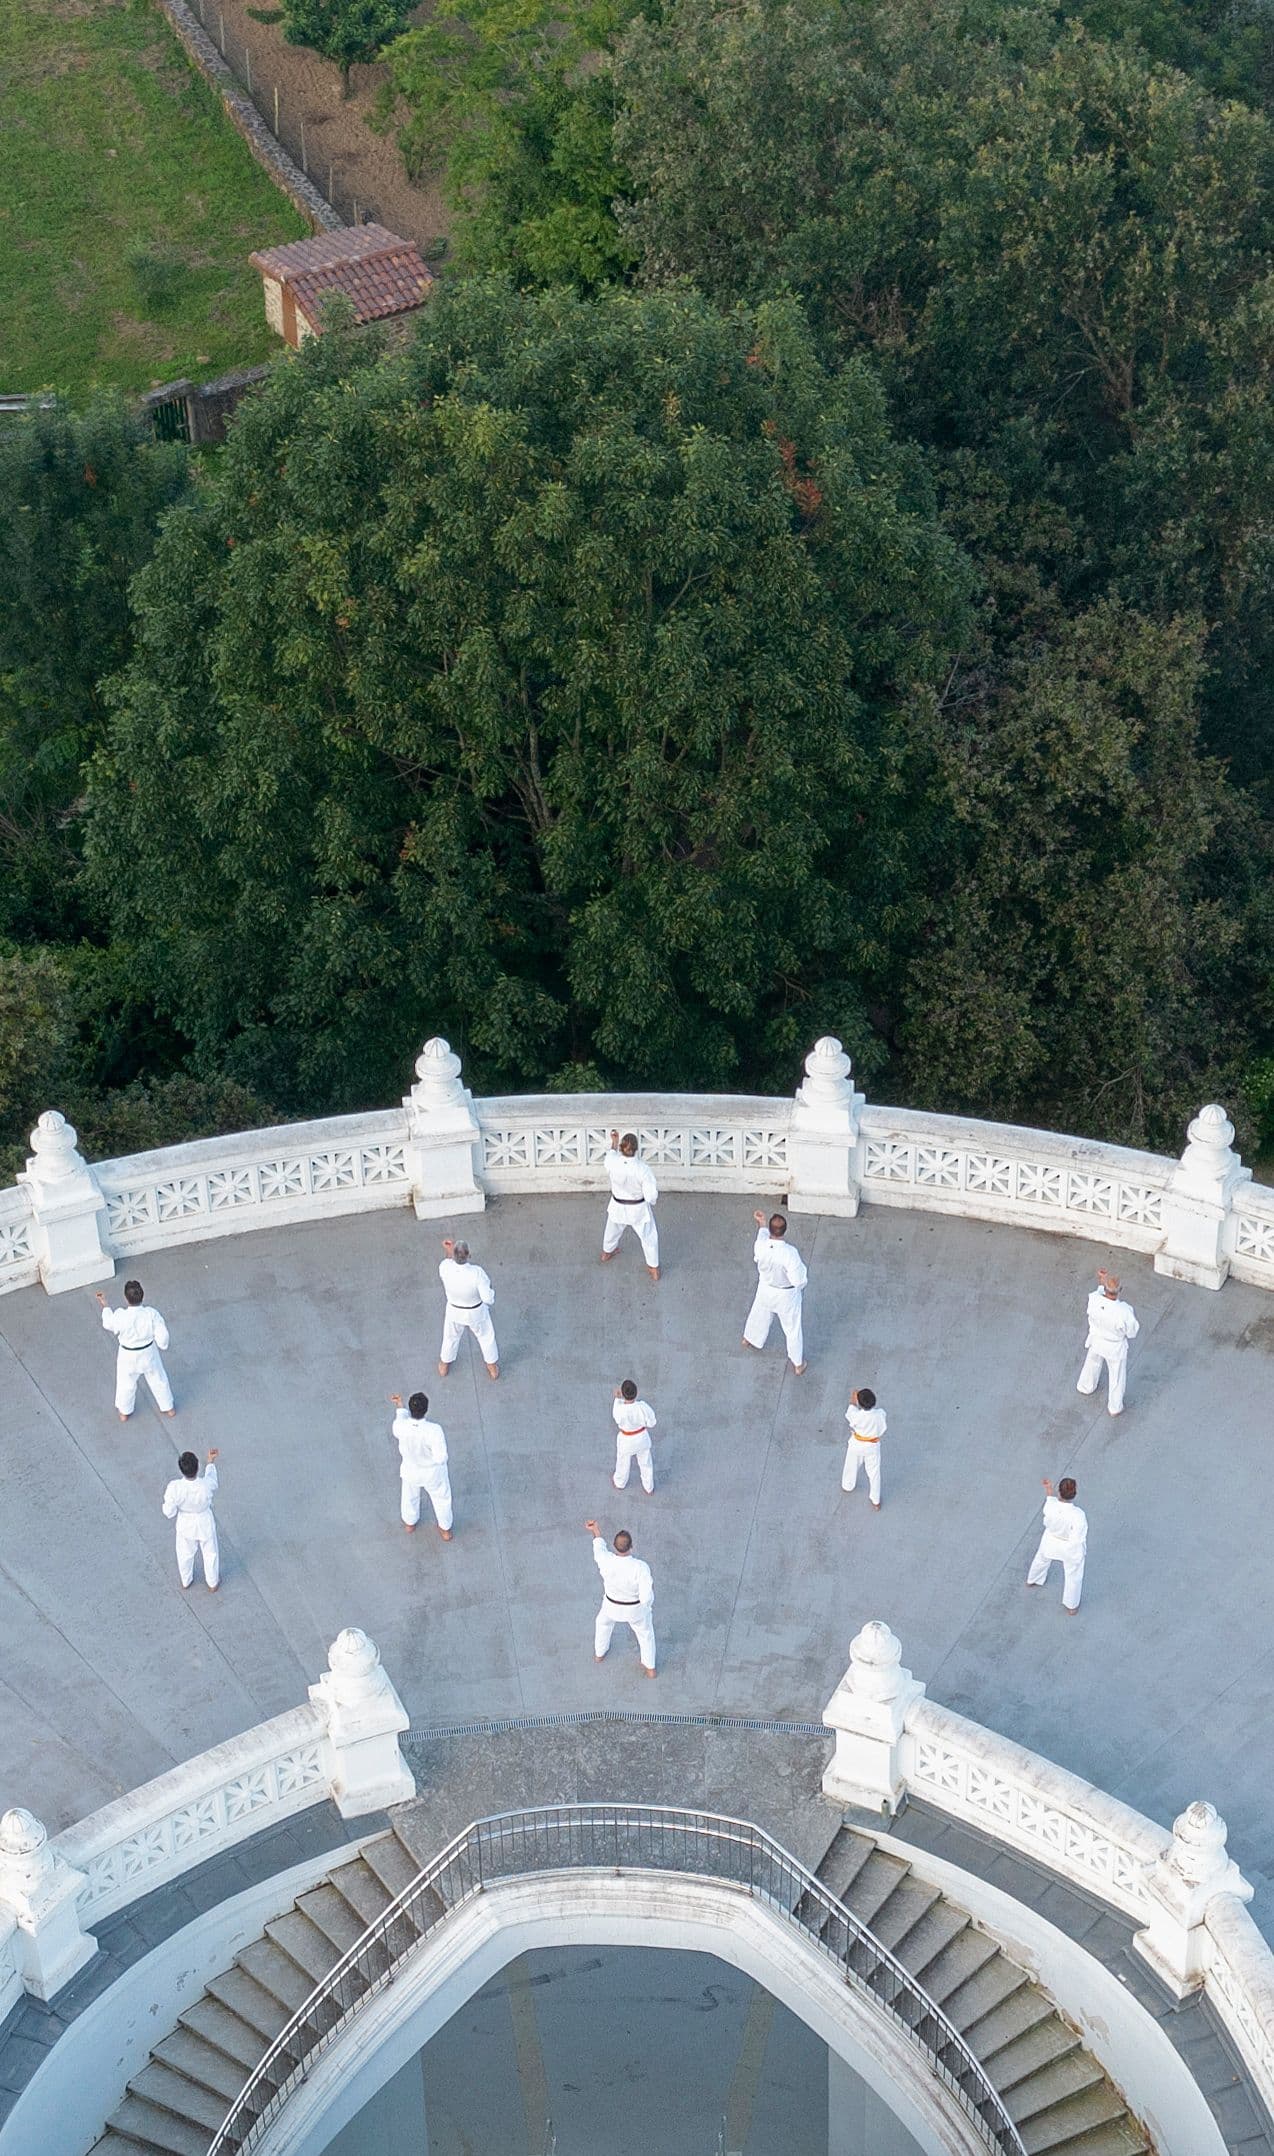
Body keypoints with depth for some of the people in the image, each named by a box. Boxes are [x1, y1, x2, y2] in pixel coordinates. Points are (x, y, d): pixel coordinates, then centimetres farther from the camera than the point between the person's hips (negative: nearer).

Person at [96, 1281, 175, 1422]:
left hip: (128, 1357, -1)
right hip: (149, 1353, 1)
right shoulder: (152, 1314, -30)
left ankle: (124, 1412, 51)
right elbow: (162, 1339, -21)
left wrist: (104, 1305, 6)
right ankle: (168, 1407, 49)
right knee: (158, 1379, 27)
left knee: (126, 1383, 27)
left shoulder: (120, 1316, -33)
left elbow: (109, 1324, -7)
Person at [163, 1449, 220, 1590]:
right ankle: (213, 1583, 51)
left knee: (185, 1553, 31)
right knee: (210, 1553, 28)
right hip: (205, 1524, -1)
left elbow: (169, 1513, -21)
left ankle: (186, 1581, 56)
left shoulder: (174, 1487, -36)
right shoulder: (207, 1485, -36)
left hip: (185, 1524, 1)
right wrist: (211, 1461, 5)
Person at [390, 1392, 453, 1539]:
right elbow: (441, 1458, -32)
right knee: (441, 1499, 29)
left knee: (410, 1495, 35)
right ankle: (445, 1530, 52)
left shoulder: (400, 1426, -32)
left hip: (411, 1470, 2)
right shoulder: (434, 1430, -41)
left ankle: (410, 1523, 61)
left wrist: (399, 1406, 6)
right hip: (433, 1472, -2)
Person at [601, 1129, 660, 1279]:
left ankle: (606, 1253, 61)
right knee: (648, 1236, 22)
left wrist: (614, 1141, 13)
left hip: (618, 1206, 3)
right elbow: (651, 1195, -26)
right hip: (638, 1209, -3)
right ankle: (654, 1269, 35)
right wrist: (654, 1187, -4)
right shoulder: (642, 1169, -35)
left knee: (613, 1229, 34)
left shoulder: (612, 1162, -28)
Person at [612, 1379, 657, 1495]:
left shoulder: (619, 1411, -37)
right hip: (642, 1437, 1)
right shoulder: (643, 1407, -34)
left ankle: (620, 1483, 61)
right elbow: (651, 1424, -16)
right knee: (646, 1463, 30)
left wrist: (617, 1398, 0)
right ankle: (649, 1488, 54)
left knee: (623, 1462, 32)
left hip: (626, 1441, -1)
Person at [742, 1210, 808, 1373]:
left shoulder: (760, 1245, -27)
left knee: (759, 1315, 34)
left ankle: (749, 1339, 62)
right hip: (787, 1295, -4)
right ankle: (798, 1364, 35)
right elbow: (798, 1280, -30)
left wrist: (761, 1224, 10)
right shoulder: (790, 1253, -39)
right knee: (793, 1328, 18)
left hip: (766, 1289, 4)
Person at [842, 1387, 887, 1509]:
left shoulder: (857, 1415, -34)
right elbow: (883, 1429, -13)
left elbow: (849, 1416, -9)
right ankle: (875, 1501, 34)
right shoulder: (880, 1414, -31)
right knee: (874, 1472, 19)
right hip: (873, 1446, 0)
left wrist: (852, 1403, 3)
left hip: (857, 1444, 0)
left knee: (851, 1466, 29)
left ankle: (847, 1485, 57)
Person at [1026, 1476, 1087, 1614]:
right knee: (1073, 1575, 25)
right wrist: (1083, 1551, -5)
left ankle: (1032, 1580, 65)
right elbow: (1078, 1539, -28)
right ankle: (1071, 1606, 46)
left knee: (1041, 1559, 36)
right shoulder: (1078, 1515, -40)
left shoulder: (1050, 1505, -33)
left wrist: (1048, 1490, 2)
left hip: (1050, 1541, 3)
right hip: (1070, 1549, -3)